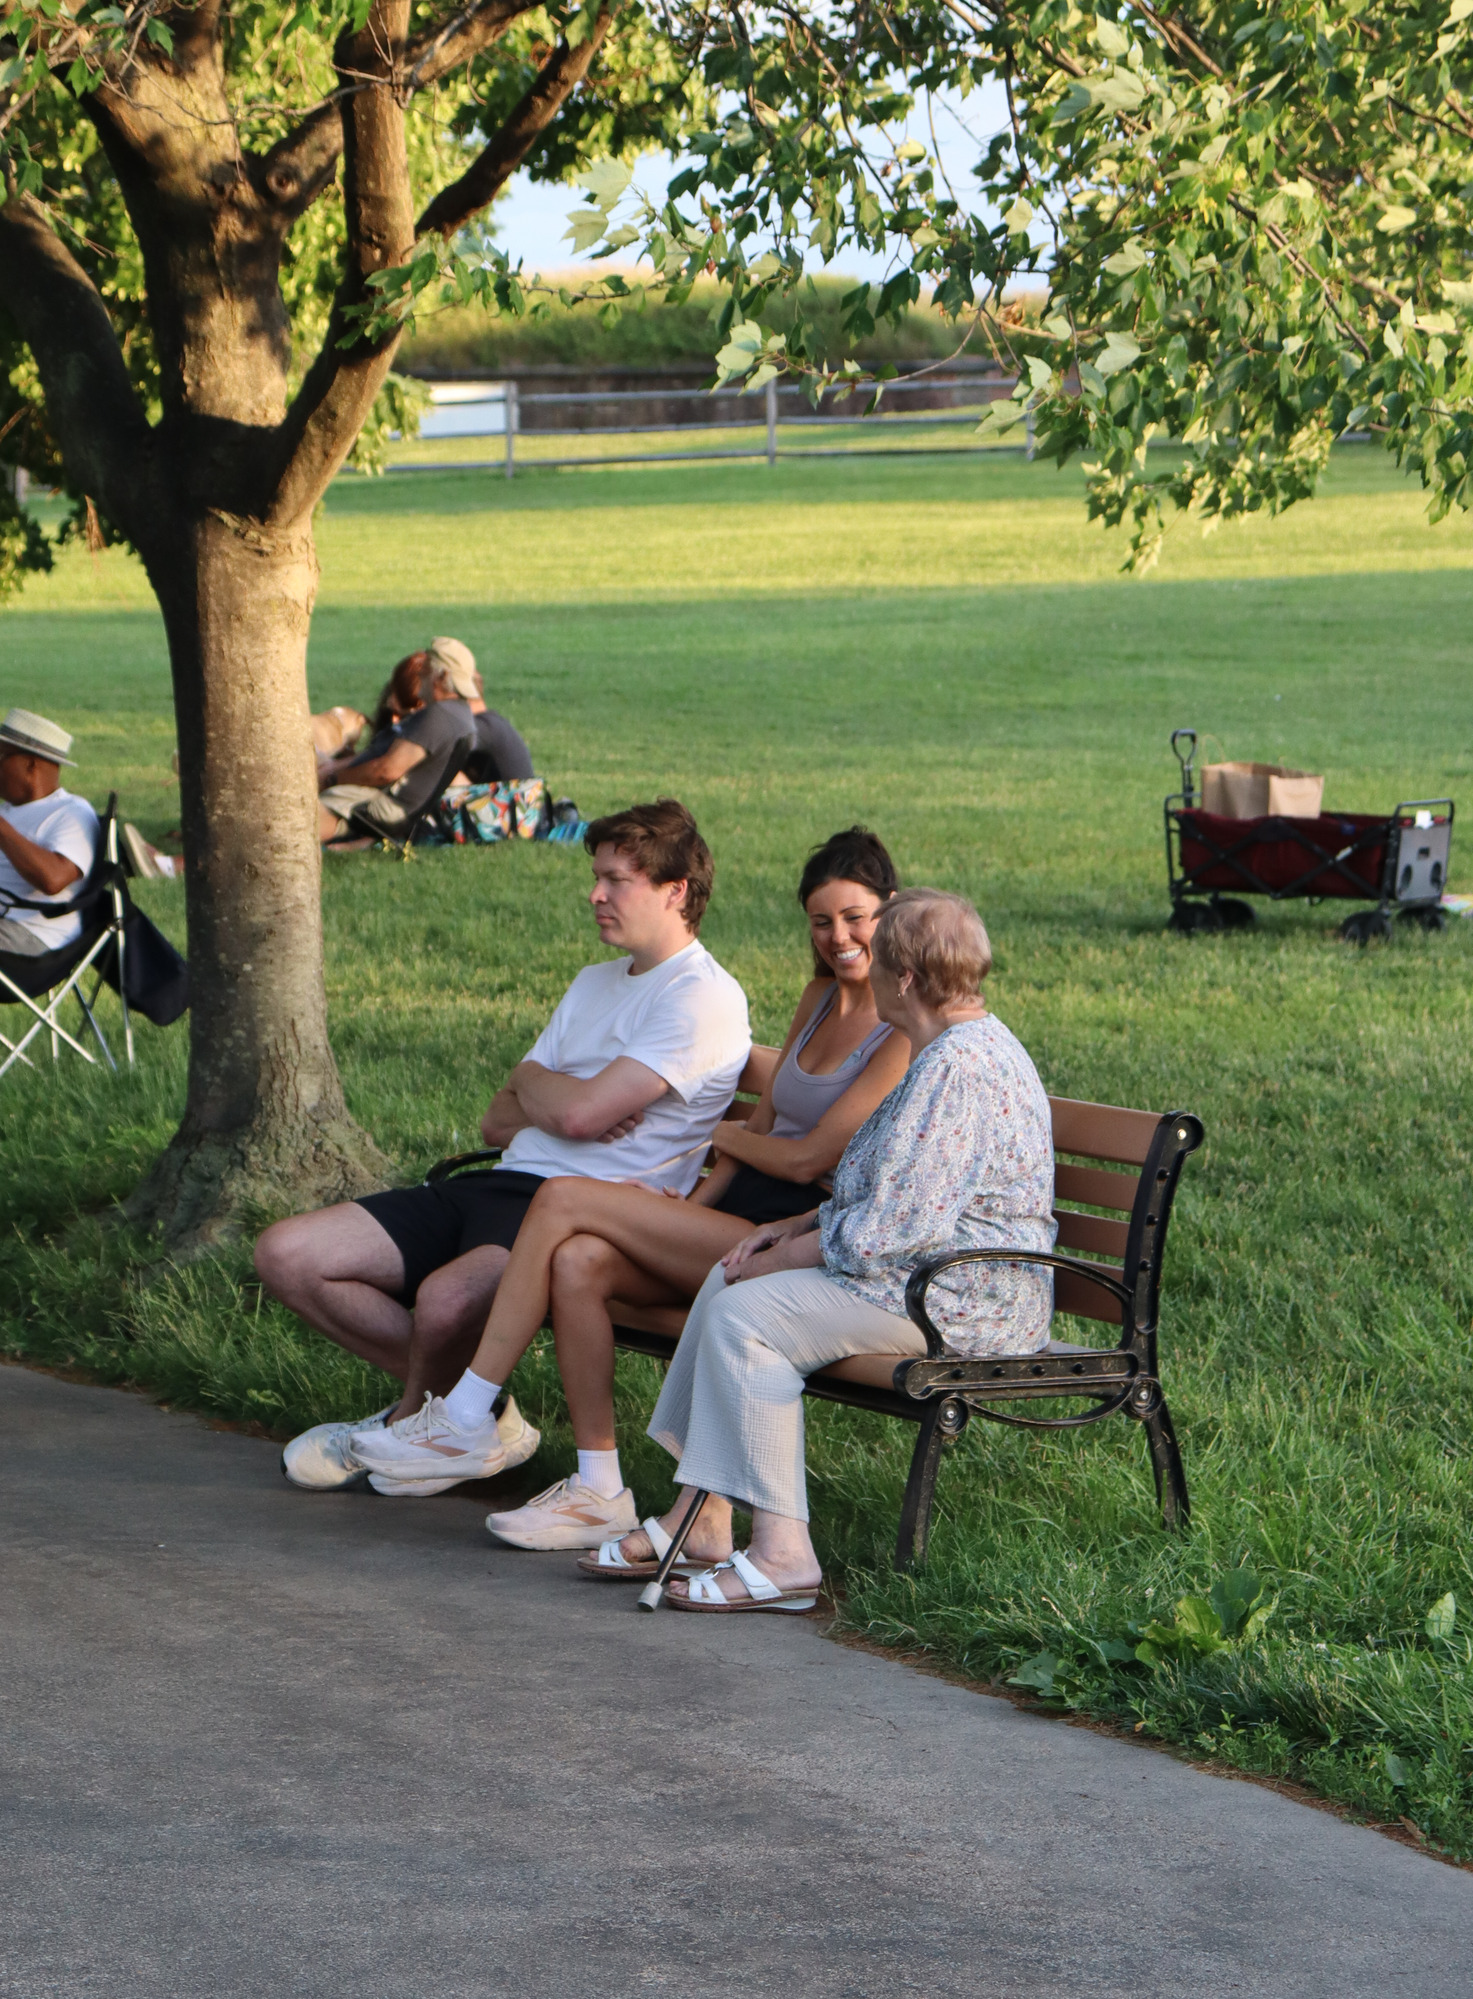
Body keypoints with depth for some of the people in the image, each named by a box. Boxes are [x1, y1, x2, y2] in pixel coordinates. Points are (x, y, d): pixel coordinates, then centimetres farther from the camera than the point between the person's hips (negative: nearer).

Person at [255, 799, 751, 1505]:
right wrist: (553, 1101, -3)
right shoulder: (596, 982, 24)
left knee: (447, 1299, -38)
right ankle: (459, 1407, 4)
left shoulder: (703, 997, -7)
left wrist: (531, 1082, 6)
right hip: (505, 1183, 9)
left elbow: (578, 1112, -17)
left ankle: (416, 1418, -3)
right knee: (287, 1255, -3)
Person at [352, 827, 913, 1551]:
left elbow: (807, 1158, -12)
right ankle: (596, 1491, -16)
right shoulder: (821, 997, 18)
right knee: (578, 1261, -20)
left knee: (564, 1199, -17)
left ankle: (463, 1428, -11)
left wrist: (723, 1134, 7)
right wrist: (686, 1213, 6)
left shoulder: (906, 1031, -9)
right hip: (733, 1219, 8)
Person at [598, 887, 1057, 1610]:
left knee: (747, 1314, -21)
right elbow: (897, 1195, 24)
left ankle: (781, 1555, -21)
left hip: (965, 1302, -12)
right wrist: (795, 1228, 11)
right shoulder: (965, 1049, 16)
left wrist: (783, 1258, -11)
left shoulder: (958, 1068, -20)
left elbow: (896, 1226, -24)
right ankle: (699, 1517, 7)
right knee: (726, 1282, 9)